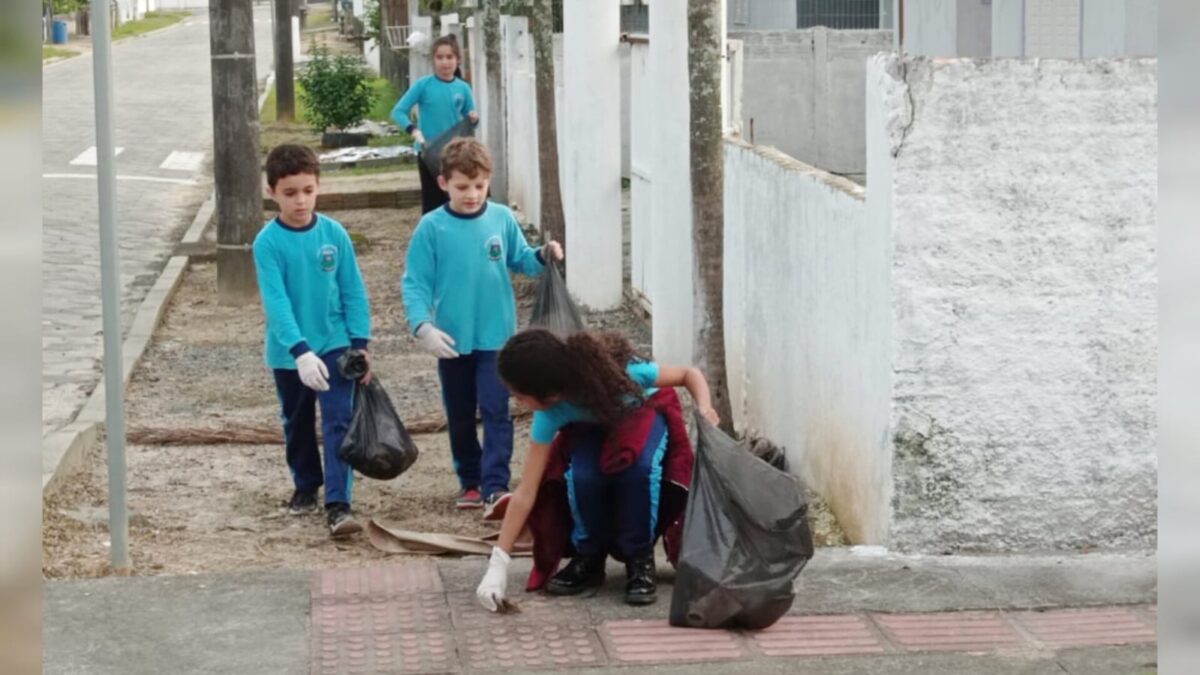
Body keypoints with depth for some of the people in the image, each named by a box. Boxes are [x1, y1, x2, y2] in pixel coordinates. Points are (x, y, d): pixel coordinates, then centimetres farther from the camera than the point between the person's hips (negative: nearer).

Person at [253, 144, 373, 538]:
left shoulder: (334, 234, -7)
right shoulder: (268, 243, -13)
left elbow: (353, 291, -1)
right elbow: (276, 302, -20)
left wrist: (361, 344, -5)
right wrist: (301, 352, -29)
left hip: (335, 345, 0)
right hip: (289, 352, 0)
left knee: (338, 423, -10)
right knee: (298, 425, 18)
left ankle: (338, 504, -13)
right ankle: (306, 486, 38)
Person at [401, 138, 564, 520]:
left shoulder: (502, 219, -2)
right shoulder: (431, 228, -7)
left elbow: (520, 261, 8)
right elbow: (415, 283, -7)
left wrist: (543, 257, -14)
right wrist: (424, 326, -20)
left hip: (496, 337, 0)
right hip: (452, 341, 0)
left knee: (496, 413, -9)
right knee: (460, 418, 13)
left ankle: (495, 488, -13)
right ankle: (470, 483, 27)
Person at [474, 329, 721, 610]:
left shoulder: (619, 371, -40)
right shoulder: (550, 414, -30)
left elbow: (690, 374, -24)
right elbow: (526, 492, -27)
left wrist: (705, 409, -45)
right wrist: (498, 563, -31)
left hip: (645, 414, -2)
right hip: (592, 429, 2)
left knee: (639, 466, -36)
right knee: (581, 475, -32)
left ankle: (641, 558, -15)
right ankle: (589, 557, -6)